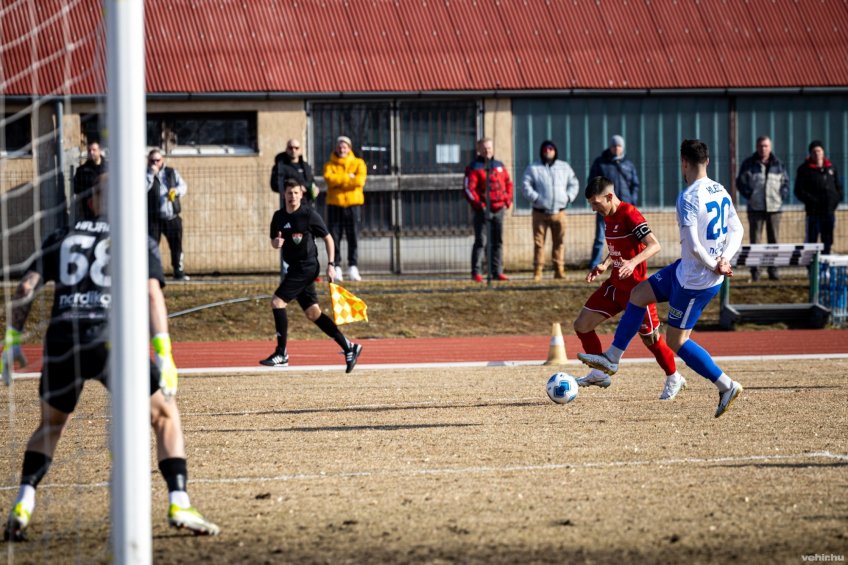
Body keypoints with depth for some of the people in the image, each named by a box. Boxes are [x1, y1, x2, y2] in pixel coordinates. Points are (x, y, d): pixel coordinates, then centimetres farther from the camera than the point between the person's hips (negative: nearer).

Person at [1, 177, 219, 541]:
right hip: (110, 339, -3)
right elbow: (152, 295, -1)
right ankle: (179, 504, -3)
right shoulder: (138, 241, 14)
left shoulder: (63, 238, 22)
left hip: (61, 341, 3)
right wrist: (164, 355, -6)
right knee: (165, 417, 11)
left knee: (51, 425, 25)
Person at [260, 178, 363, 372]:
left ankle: (281, 354, -11)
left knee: (277, 301, -15)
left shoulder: (309, 214, -9)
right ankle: (349, 348, 14)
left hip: (307, 267, -7)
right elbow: (273, 241, 20)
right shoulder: (279, 216, 8)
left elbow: (328, 238, -2)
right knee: (313, 313, 7)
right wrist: (276, 242, -5)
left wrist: (331, 265, -8)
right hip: (295, 267, 7)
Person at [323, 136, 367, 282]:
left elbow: (360, 181, -8)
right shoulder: (330, 165, 9)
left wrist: (339, 180, -8)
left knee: (353, 237, -3)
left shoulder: (358, 163, 9)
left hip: (353, 204, 0)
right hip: (334, 204, 0)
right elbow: (329, 178, -11)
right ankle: (336, 267, -1)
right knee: (334, 236, -4)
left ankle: (353, 267, 1)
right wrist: (348, 177, -10)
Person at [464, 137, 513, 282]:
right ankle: (476, 272, -4)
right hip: (483, 210, -6)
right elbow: (469, 188, -13)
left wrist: (508, 199, 7)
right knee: (480, 241, -6)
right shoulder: (474, 168, -5)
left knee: (498, 241, 9)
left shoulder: (499, 166, 13)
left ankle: (497, 271, 14)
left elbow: (508, 183, 21)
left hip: (498, 210, 6)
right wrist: (477, 203, -24)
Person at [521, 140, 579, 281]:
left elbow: (574, 184, 17)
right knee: (539, 242, -4)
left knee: (559, 242, 0)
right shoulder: (533, 168, 5)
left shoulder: (564, 167, 14)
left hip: (559, 212, 2)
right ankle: (537, 272, -1)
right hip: (540, 212, -2)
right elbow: (526, 186, -1)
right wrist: (535, 198, -15)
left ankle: (559, 270, 5)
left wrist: (569, 197, 0)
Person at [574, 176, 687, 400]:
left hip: (636, 287, -9)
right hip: (615, 285, 9)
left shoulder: (630, 215, -19)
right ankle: (599, 373, 12)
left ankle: (673, 379, 22)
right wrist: (604, 265, 5)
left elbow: (654, 245, -25)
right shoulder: (608, 216, 8)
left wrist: (633, 262, -39)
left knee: (650, 338, 2)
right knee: (581, 324, 2)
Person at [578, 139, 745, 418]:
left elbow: (693, 246, -27)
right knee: (639, 294, 18)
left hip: (696, 280, -9)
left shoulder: (688, 198, -24)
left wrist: (713, 267, -12)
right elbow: (737, 231, 8)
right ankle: (612, 359, 25)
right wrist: (724, 259, -4)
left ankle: (726, 386, 5)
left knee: (676, 341, 4)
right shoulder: (721, 192, 4)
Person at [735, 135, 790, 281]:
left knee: (774, 241, 4)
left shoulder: (778, 165, 8)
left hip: (774, 208, 2)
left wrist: (781, 197, 4)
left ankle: (773, 270, 9)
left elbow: (786, 182, 16)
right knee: (755, 241, -3)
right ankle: (755, 271, -1)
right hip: (755, 208, -2)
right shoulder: (749, 164, 2)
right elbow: (740, 182, 5)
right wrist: (749, 196, -5)